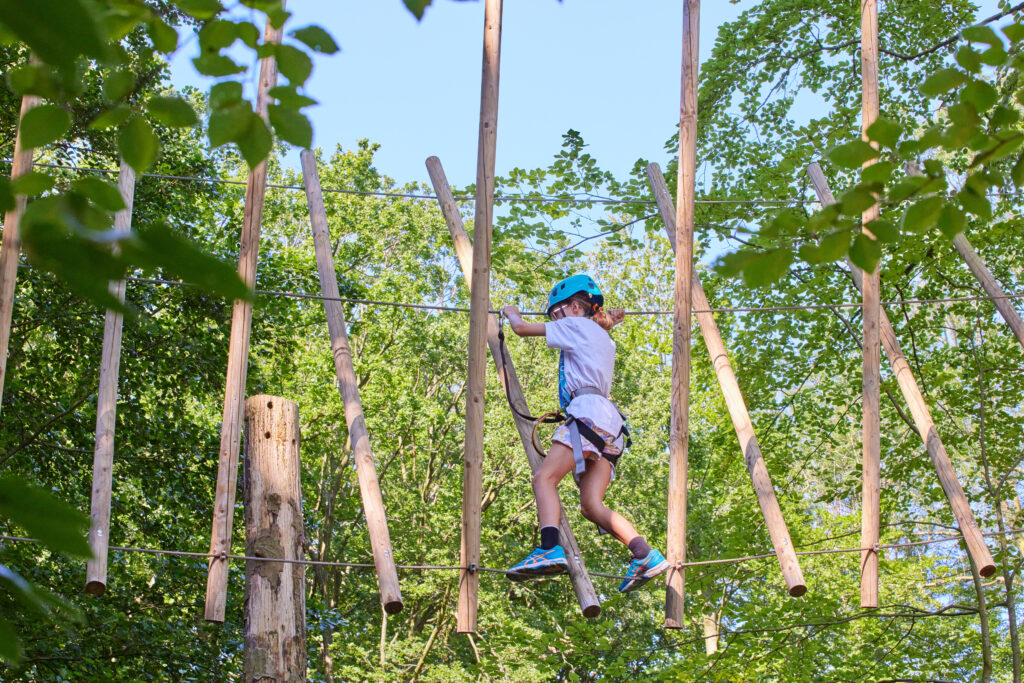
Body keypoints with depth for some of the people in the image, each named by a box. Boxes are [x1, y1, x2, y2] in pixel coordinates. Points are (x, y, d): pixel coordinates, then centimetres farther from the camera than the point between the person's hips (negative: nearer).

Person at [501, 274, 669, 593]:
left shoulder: (577, 326, 8)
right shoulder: (602, 338, 32)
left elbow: (522, 329, 12)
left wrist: (511, 313, 29)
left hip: (589, 410, -9)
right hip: (608, 424, 9)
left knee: (545, 477, -20)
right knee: (592, 506, -2)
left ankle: (550, 550, -41)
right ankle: (646, 555, -18)